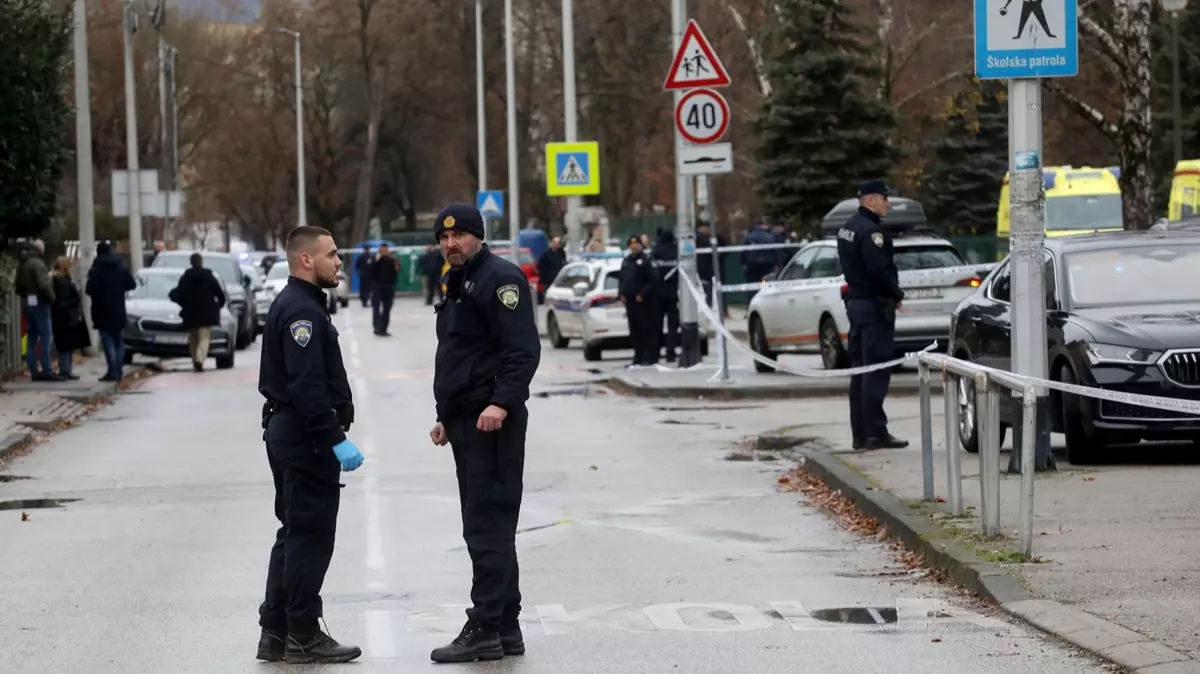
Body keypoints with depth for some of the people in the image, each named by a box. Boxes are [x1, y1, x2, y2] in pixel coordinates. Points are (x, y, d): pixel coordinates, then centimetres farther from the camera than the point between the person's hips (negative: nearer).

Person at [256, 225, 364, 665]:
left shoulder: (293, 304, 17)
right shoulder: (303, 310, -17)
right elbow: (307, 385, -25)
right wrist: (336, 439, -25)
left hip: (287, 431, 11)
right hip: (307, 436, -11)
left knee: (295, 533, 14)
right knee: (311, 537, -5)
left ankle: (276, 632, 18)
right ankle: (302, 636, 0)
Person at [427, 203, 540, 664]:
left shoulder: (499, 278, -11)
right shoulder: (457, 284, 21)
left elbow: (524, 349, -20)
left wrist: (502, 402, -29)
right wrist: (447, 417, 24)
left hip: (491, 421, -10)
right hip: (465, 422, 10)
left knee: (487, 527, -10)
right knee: (487, 528, 12)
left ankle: (486, 629, -9)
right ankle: (505, 628, 17)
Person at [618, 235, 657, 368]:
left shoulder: (645, 261, -7)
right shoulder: (626, 261, 17)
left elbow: (652, 280, -13)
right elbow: (621, 278, 23)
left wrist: (643, 294, -16)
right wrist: (621, 293, 8)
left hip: (642, 301, -8)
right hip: (630, 301, 8)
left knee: (647, 330, -6)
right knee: (634, 332, 10)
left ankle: (650, 357, -4)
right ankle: (638, 358, 16)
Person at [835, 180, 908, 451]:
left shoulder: (847, 229, 14)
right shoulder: (870, 231, -17)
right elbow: (880, 270, -24)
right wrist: (897, 295, -10)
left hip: (856, 302, 10)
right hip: (874, 305, -10)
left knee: (860, 369, 12)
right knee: (877, 369, -9)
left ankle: (860, 434, 15)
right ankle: (875, 433, -11)